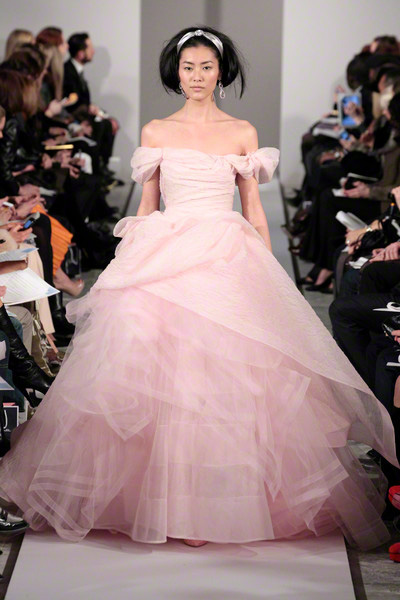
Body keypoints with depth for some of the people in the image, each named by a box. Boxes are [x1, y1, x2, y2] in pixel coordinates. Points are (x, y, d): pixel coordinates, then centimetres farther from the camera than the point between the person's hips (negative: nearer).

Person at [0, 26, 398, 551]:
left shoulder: (243, 133, 9)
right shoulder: (155, 133, 10)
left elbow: (254, 209, 9)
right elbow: (146, 207, 13)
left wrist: (268, 273, 4)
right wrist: (134, 265, 6)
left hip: (230, 261, 0)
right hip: (165, 260, 1)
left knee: (227, 375, -7)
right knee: (164, 371, -6)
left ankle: (219, 500, 1)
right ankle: (171, 500, 3)